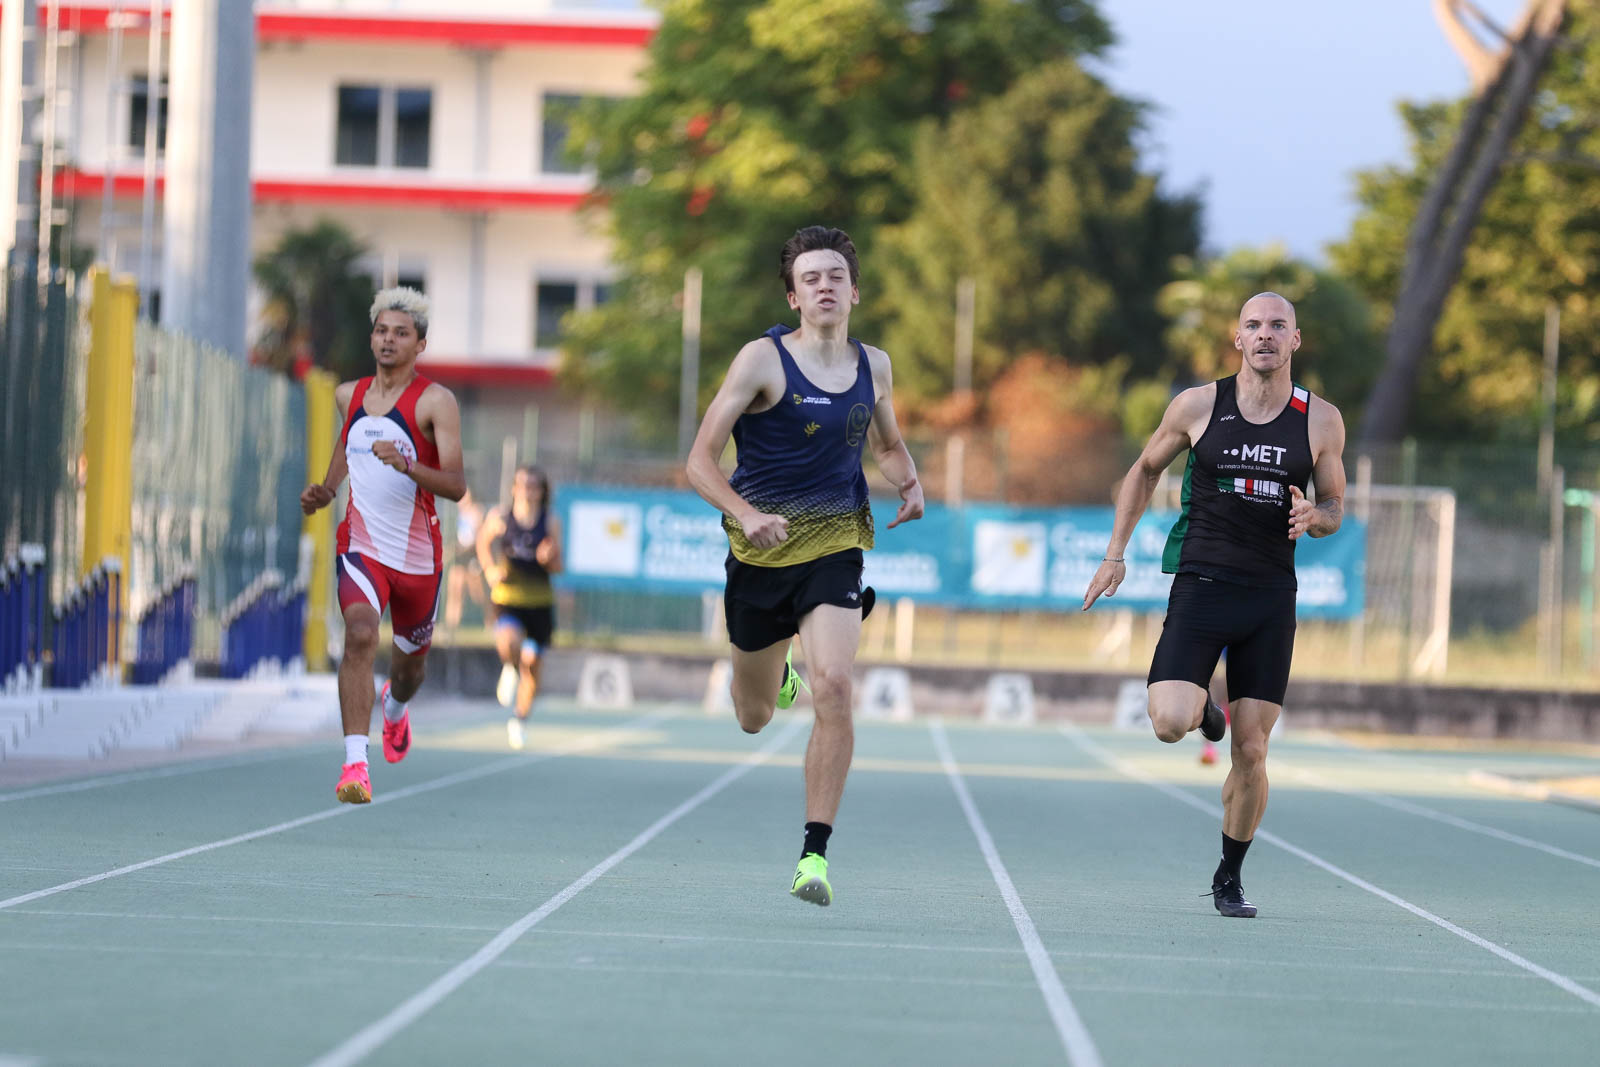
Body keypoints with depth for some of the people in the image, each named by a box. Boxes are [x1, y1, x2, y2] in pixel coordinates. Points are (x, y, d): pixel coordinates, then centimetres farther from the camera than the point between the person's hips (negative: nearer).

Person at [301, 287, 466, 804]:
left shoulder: (435, 401, -11)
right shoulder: (350, 395, 4)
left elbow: (456, 485, -18)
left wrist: (404, 465, -34)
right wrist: (325, 490, 13)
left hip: (418, 556, -1)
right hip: (362, 546, 1)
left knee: (408, 665, 18)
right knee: (360, 634, -27)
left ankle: (394, 708, 57)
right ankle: (355, 763, -32)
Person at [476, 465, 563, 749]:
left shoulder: (551, 523, 0)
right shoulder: (500, 519, -2)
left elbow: (558, 568, 3)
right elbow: (483, 541, 18)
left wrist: (548, 558, -20)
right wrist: (489, 569, 2)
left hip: (540, 602, 2)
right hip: (507, 598, -2)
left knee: (532, 665, 6)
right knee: (508, 643, -31)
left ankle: (519, 720, 29)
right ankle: (509, 670, 7)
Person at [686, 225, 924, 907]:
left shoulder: (873, 366, 5)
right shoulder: (763, 359, -10)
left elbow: (889, 445, 24)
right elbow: (700, 460, -12)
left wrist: (910, 483, 1)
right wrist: (746, 514, -30)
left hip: (835, 546, 1)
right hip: (761, 549, -1)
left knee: (833, 688, -23)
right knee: (753, 719, 14)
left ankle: (815, 852, -18)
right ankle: (776, 673, 54)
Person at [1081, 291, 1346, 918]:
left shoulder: (1322, 420, 2)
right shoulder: (1199, 406, -1)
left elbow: (1334, 508, 13)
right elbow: (1146, 468, 14)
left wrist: (1313, 517, -11)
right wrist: (1115, 553, 9)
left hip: (1271, 596, 1)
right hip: (1201, 584, -1)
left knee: (1251, 752, 0)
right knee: (1169, 724, -21)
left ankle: (1230, 877, 19)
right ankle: (1201, 706, 17)